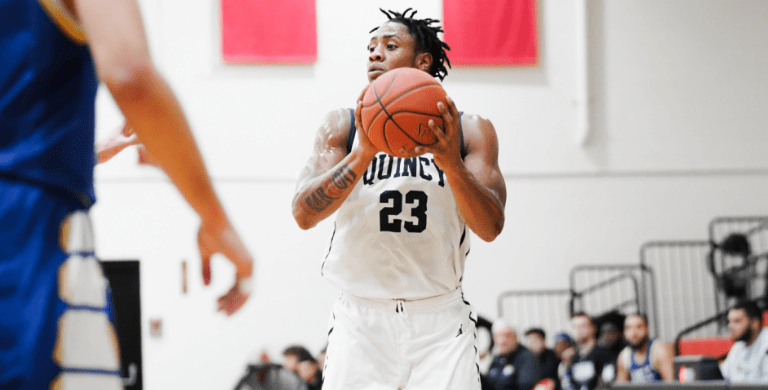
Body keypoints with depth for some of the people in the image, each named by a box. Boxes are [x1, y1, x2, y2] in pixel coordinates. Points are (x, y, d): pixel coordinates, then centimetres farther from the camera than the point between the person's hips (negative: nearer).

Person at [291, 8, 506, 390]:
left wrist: (451, 163, -22)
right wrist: (364, 154, -21)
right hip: (362, 318, 0)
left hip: (440, 319, 0)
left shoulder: (470, 130, 6)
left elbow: (490, 227, -5)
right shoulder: (343, 126, 6)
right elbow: (304, 213, -7)